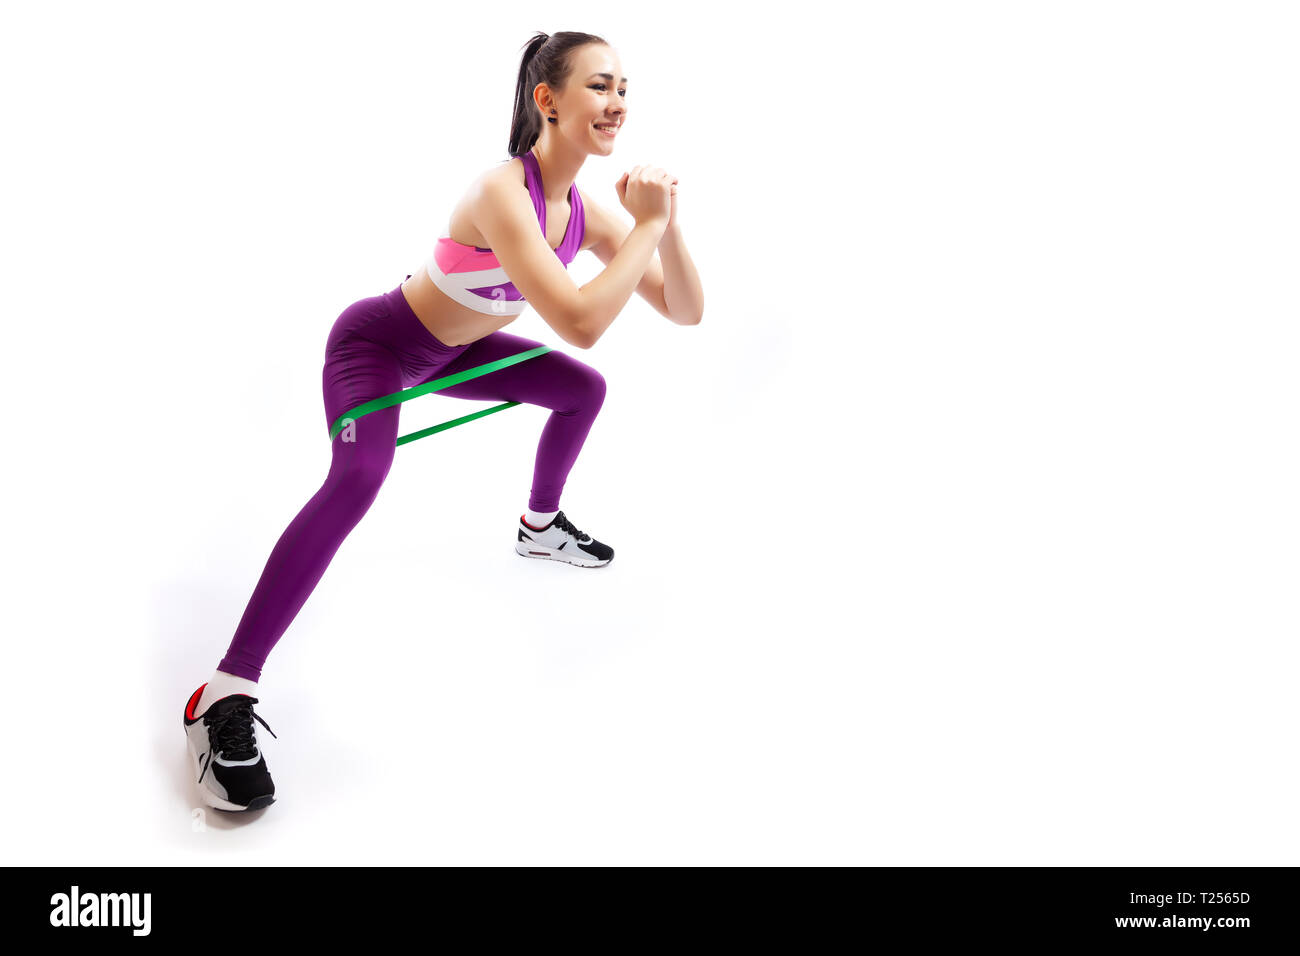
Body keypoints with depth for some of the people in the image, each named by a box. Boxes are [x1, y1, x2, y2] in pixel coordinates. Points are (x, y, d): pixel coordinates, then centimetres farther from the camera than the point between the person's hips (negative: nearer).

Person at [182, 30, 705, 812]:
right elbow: (580, 323, -45)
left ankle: (540, 526, 37)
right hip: (376, 343, -8)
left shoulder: (585, 211, -10)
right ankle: (223, 698, -33)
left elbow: (686, 313, -8)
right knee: (358, 479, -32)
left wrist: (667, 223, -24)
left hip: (452, 350, 9)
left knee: (584, 391, 13)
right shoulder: (502, 193, -34)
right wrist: (648, 225, -34)